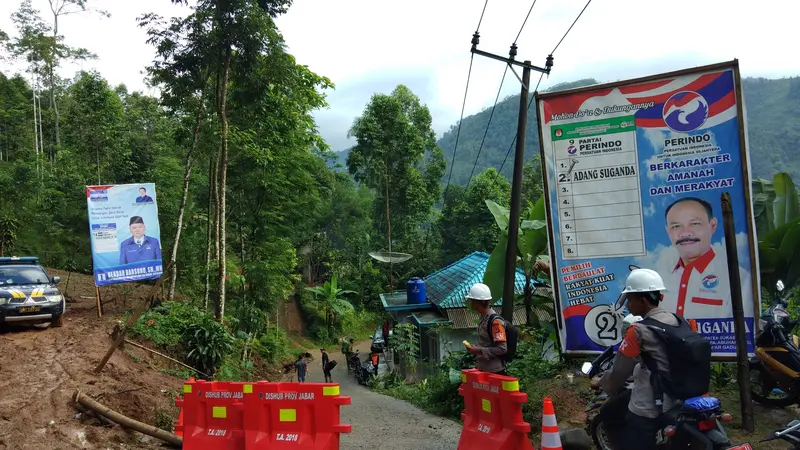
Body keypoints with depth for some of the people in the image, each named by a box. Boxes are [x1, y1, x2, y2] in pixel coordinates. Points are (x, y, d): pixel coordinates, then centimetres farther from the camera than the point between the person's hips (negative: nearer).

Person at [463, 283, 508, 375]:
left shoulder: (495, 321, -20)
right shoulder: (483, 318, 8)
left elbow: (502, 349, -21)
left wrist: (479, 350, -21)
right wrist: (475, 348, 6)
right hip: (483, 369, 9)